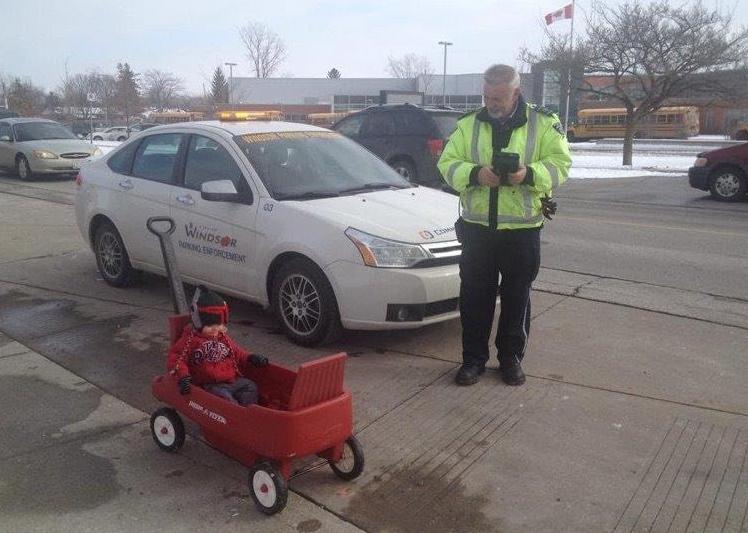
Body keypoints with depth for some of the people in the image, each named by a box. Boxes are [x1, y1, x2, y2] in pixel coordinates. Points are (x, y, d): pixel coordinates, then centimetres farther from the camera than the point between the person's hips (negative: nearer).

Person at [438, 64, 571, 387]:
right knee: (474, 296, 6)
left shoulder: (544, 124, 1)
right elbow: (447, 164, 1)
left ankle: (511, 357, 26)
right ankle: (473, 358, 20)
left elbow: (560, 163, -1)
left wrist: (530, 174, -21)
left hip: (523, 228, -1)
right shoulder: (468, 125, 5)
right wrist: (475, 174, -19)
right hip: (477, 227, 1)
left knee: (517, 297, 10)